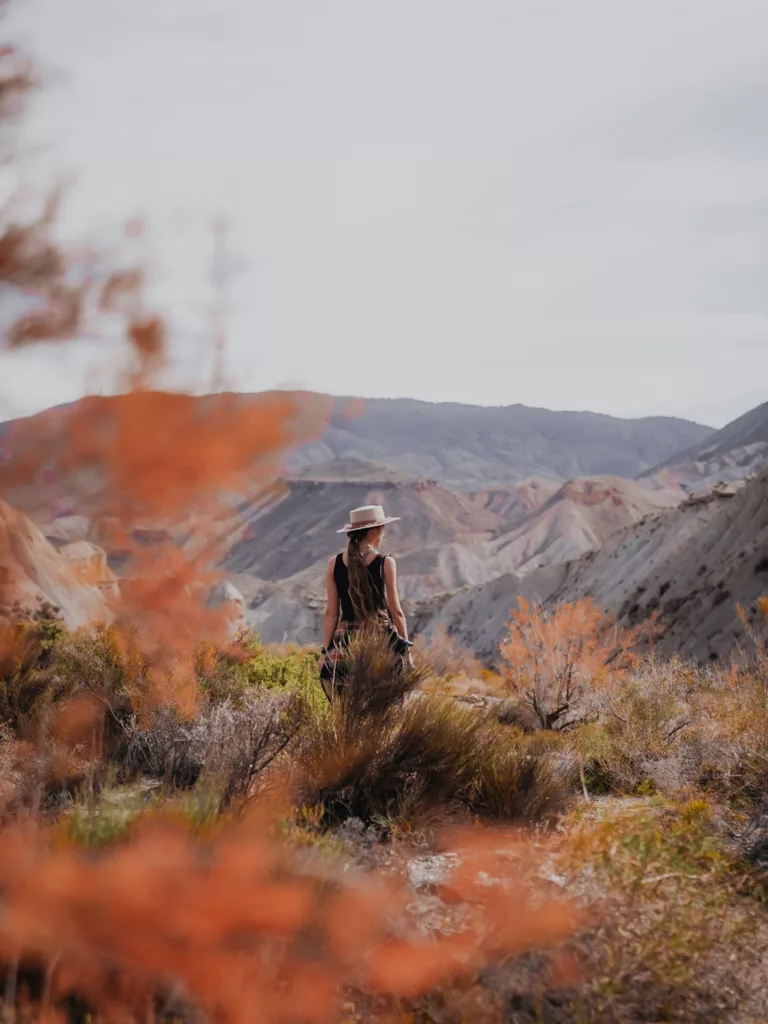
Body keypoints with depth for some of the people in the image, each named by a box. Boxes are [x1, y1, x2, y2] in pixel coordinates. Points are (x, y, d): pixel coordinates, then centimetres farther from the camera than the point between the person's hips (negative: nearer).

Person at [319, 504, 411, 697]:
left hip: (346, 642, 3)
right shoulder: (386, 563, -5)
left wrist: (325, 650, 8)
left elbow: (331, 613, 3)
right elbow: (396, 610, -2)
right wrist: (406, 647, 6)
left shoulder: (334, 563, 2)